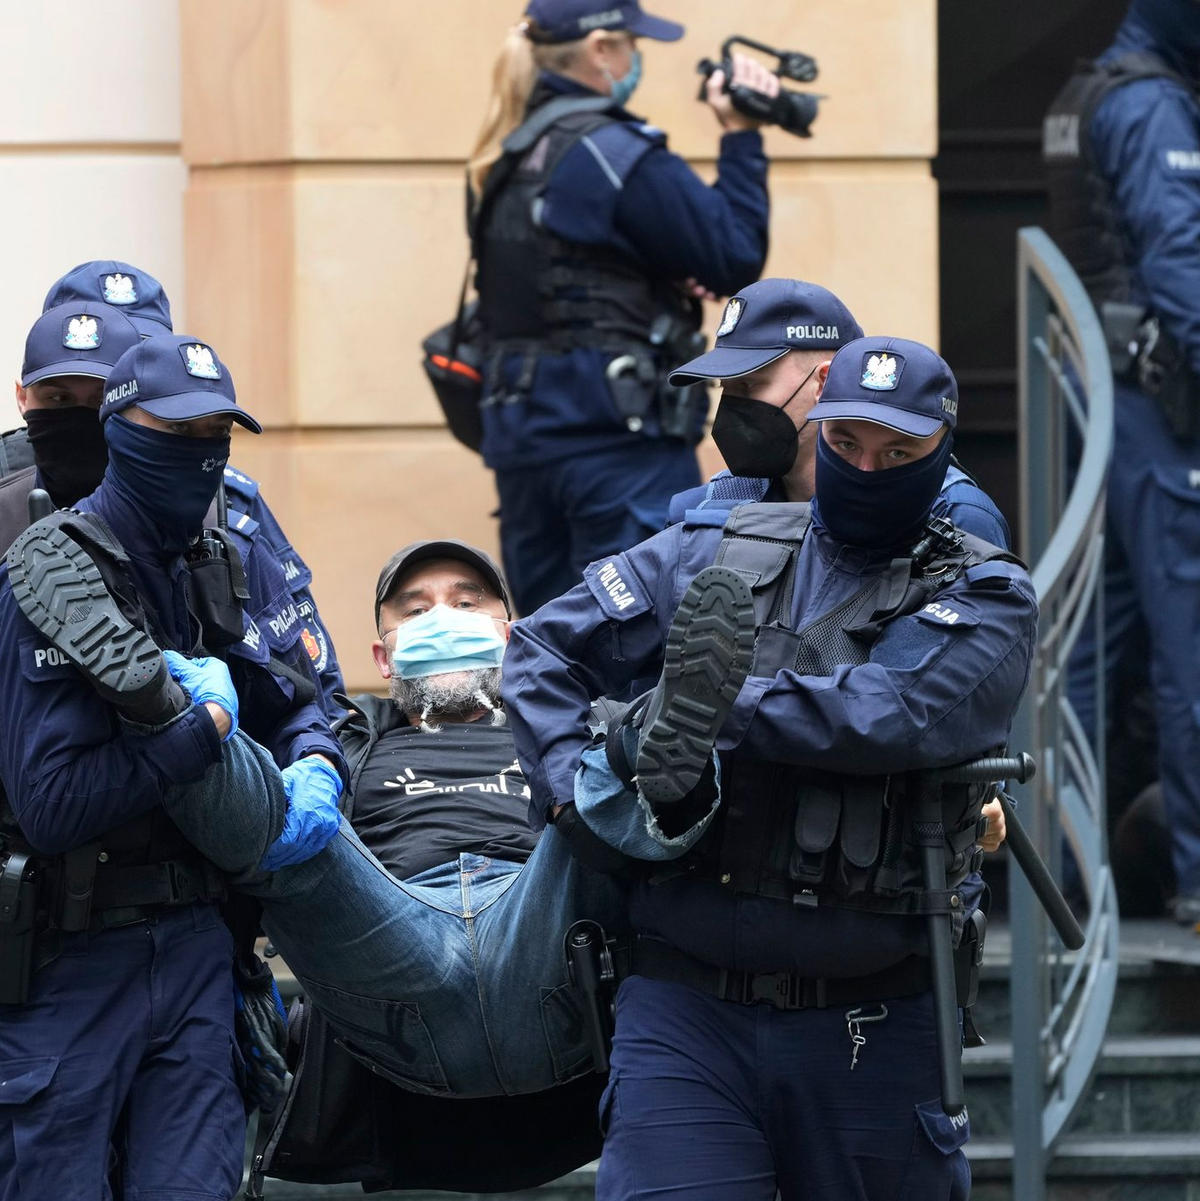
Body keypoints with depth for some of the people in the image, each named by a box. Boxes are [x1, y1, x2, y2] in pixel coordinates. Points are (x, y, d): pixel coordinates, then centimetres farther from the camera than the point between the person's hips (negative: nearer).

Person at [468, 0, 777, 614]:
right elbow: (734, 259, -12)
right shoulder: (617, 155, -14)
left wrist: (668, 282, -2)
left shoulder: (504, 160, 11)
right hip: (616, 426, -8)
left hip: (522, 421, 8)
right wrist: (741, 138, -4)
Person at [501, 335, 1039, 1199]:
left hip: (867, 1024, -1)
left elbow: (897, 713, -16)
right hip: (685, 1004, 1)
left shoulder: (986, 598, 3)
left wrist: (703, 715, -12)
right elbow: (545, 648, 14)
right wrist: (579, 786, -4)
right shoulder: (719, 553, 12)